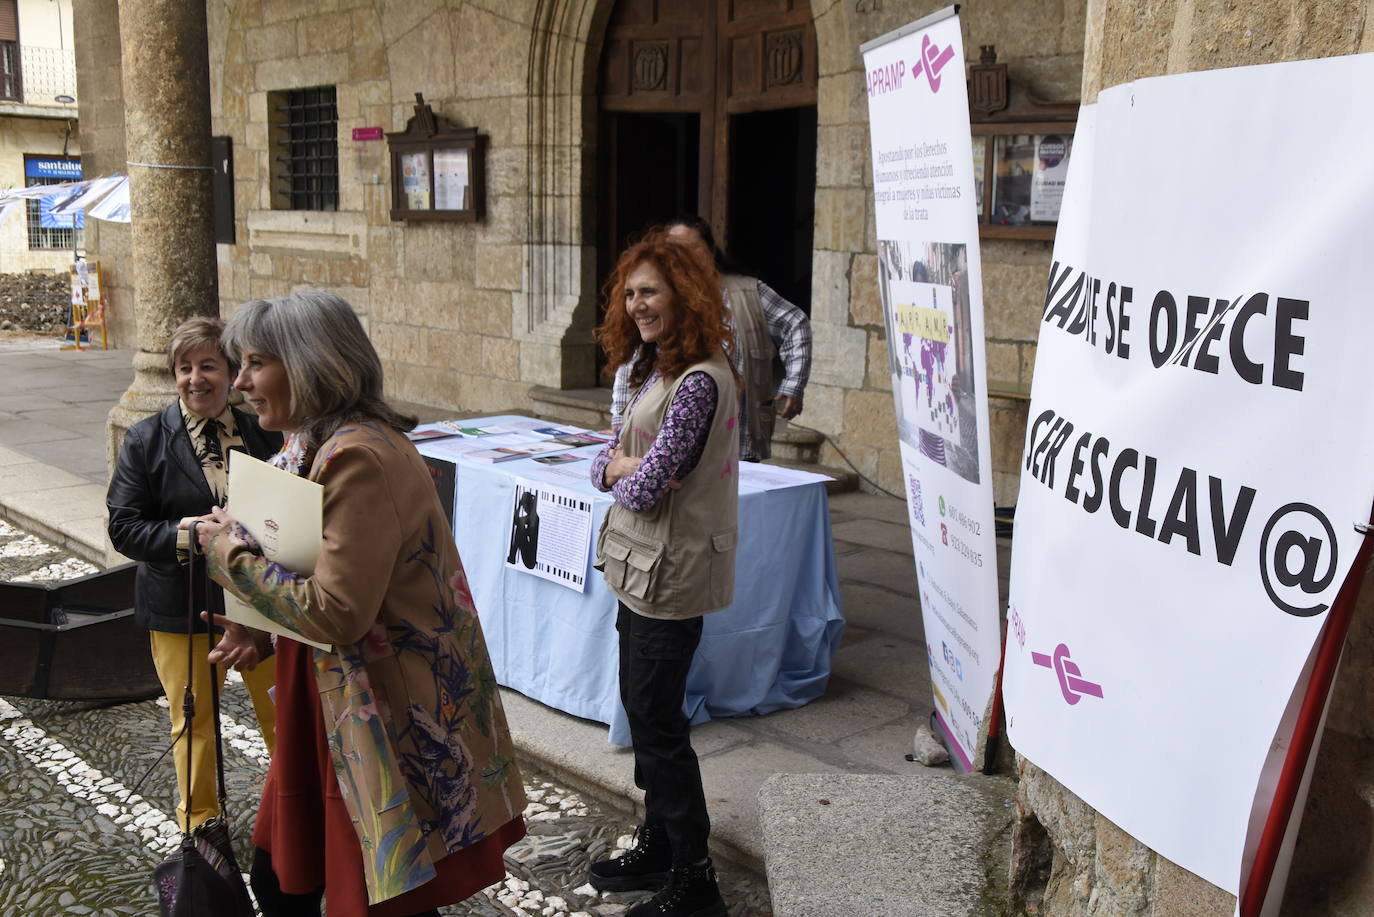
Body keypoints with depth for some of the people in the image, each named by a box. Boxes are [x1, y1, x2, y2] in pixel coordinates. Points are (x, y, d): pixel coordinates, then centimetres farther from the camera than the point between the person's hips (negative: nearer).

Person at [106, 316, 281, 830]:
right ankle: (199, 822, 33)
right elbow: (123, 528, -6)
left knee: (279, 708, 12)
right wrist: (181, 537, -24)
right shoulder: (146, 440, -3)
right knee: (193, 718, 13)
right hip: (180, 605, -1)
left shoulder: (263, 434, 0)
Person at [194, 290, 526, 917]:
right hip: (325, 700, 9)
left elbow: (337, 613, -26)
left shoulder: (358, 459, -24)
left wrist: (231, 555, -15)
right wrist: (261, 627, 2)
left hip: (387, 715, -9)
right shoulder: (314, 443, 7)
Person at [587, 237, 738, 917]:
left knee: (658, 722, 0)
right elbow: (604, 463, 10)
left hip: (670, 574, -10)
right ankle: (658, 848, 35)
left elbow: (645, 489, -24)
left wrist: (628, 474, -2)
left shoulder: (699, 381, -22)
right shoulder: (656, 370, 10)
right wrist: (627, 463, -11)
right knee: (643, 709, 18)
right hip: (642, 567, 10)